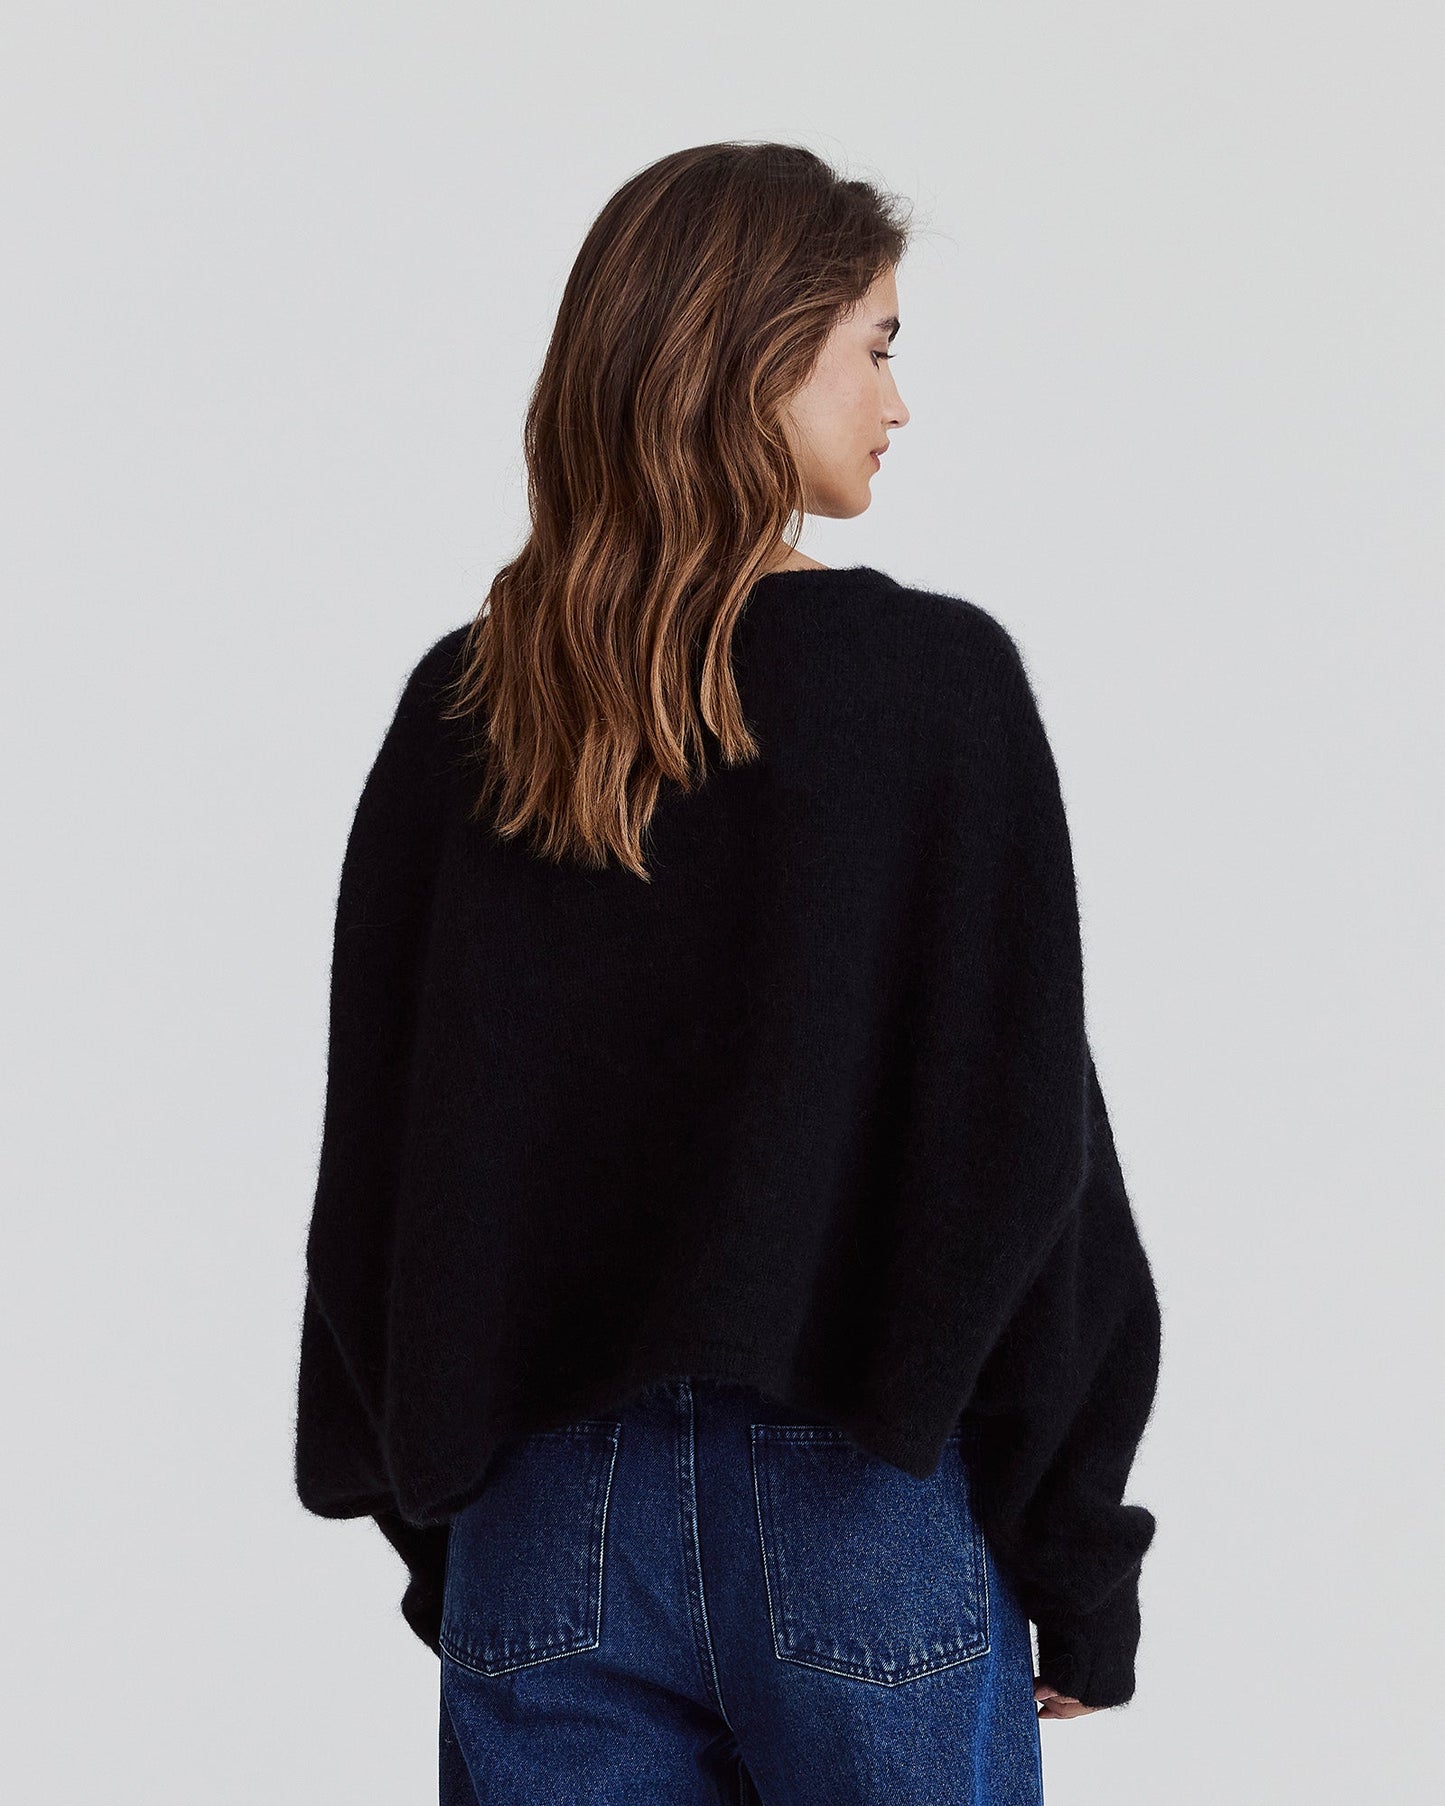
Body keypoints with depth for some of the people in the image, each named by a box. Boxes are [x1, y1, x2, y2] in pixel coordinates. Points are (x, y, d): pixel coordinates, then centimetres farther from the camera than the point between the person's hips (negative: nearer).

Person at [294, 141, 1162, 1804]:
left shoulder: (458, 710, 0)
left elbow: (374, 1153, 4)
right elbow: (1026, 1139, -10)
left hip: (543, 1530, 3)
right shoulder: (934, 681, -10)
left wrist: (425, 1511, 15)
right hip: (861, 1505, -3)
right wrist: (1081, 1565, 0)